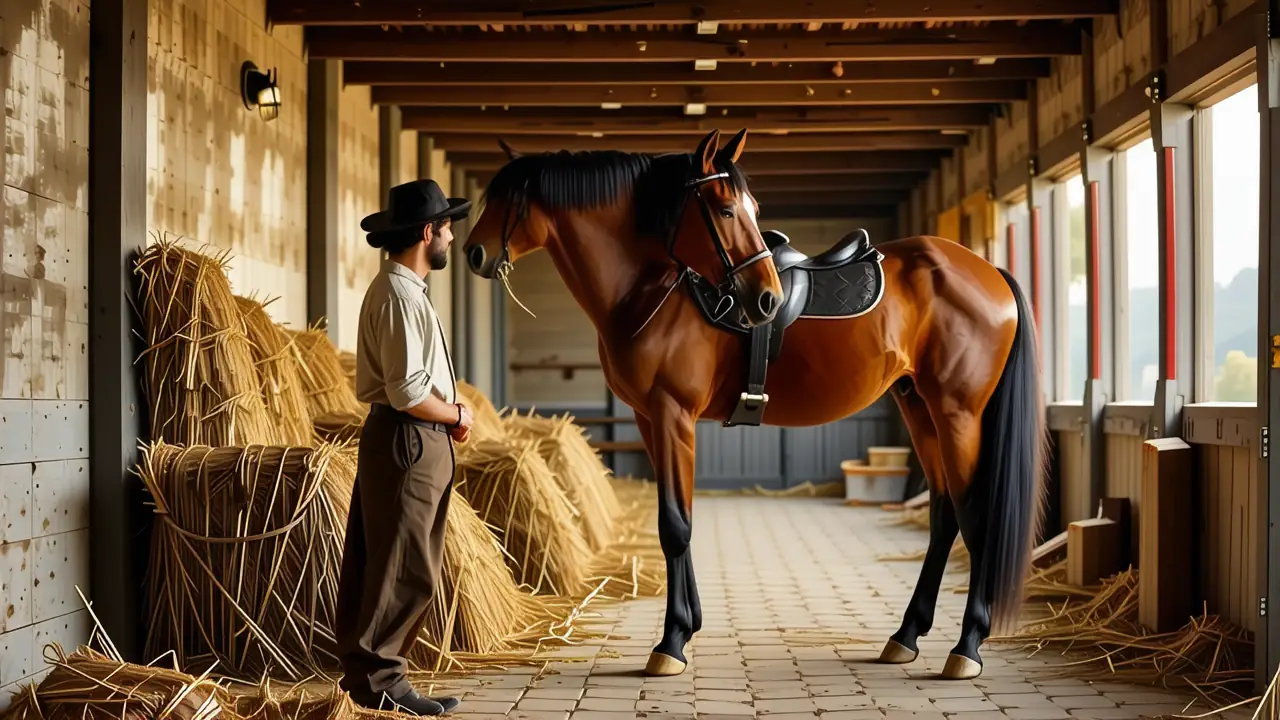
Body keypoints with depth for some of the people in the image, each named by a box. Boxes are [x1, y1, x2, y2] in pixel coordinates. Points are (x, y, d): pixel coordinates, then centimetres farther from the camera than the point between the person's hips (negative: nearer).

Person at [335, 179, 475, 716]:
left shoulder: (399, 289, 16)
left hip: (414, 441, 10)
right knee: (405, 570, -4)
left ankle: (366, 673, 19)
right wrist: (457, 416, -7)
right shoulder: (400, 295, -17)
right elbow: (408, 393, -23)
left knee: (382, 566, 13)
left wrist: (447, 414, 9)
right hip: (408, 443, -10)